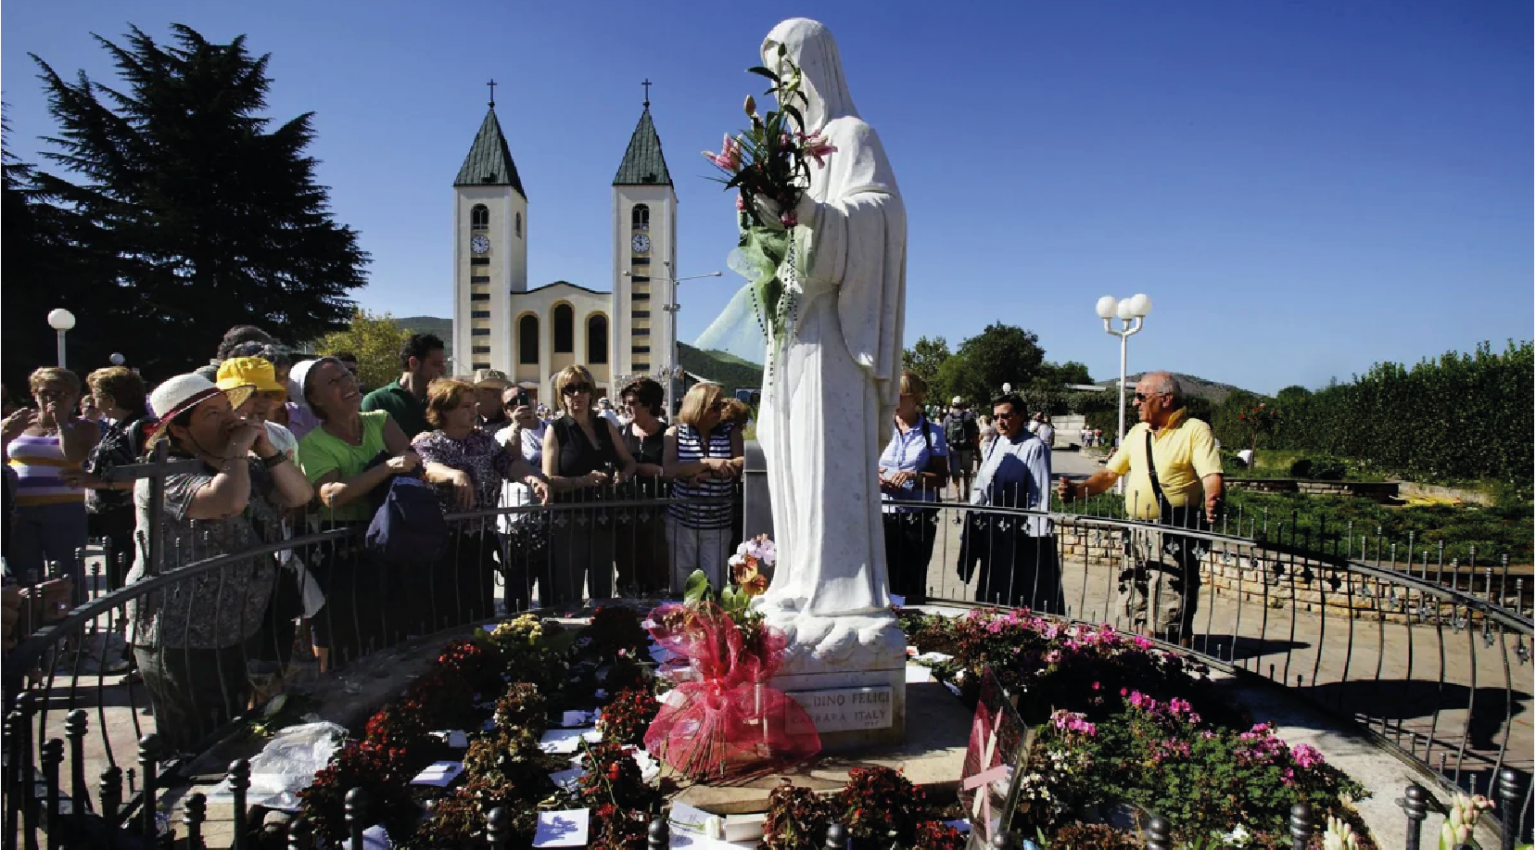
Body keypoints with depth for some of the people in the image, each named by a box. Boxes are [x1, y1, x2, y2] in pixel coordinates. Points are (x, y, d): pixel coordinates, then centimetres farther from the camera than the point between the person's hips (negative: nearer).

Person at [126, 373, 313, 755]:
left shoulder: (246, 467, 11)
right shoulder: (162, 476, -15)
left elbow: (300, 495, 5)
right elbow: (228, 500, -33)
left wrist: (266, 449, -7)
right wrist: (239, 446, -18)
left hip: (242, 636, 8)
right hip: (185, 646, -8)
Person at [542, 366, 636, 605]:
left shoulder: (606, 426, 9)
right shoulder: (556, 430, -4)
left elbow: (629, 462, 17)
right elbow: (549, 480, -11)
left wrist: (623, 475, -5)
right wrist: (584, 481, -25)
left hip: (602, 520, 4)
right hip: (568, 523, -4)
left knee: (603, 592, 16)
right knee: (568, 597, 0)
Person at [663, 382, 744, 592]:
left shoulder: (731, 434, 4)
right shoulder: (675, 433, 2)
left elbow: (742, 465, -9)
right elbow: (669, 470, -13)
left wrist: (707, 475, -18)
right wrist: (708, 463, -21)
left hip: (718, 525, 0)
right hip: (681, 522, 0)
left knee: (715, 588, 3)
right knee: (680, 588, 9)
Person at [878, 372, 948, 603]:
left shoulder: (932, 432, 4)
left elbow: (941, 478, 2)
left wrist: (914, 476, -16)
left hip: (918, 517, -2)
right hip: (884, 515, 2)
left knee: (913, 584, 3)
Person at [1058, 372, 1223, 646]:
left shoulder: (1195, 431, -6)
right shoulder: (1138, 432, 15)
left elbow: (1211, 475, -17)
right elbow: (1110, 473, 17)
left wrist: (1212, 502, -37)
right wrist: (1078, 489, 2)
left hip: (1175, 537, -7)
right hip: (1138, 533, 7)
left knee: (1170, 617, -8)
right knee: (1137, 612, 13)